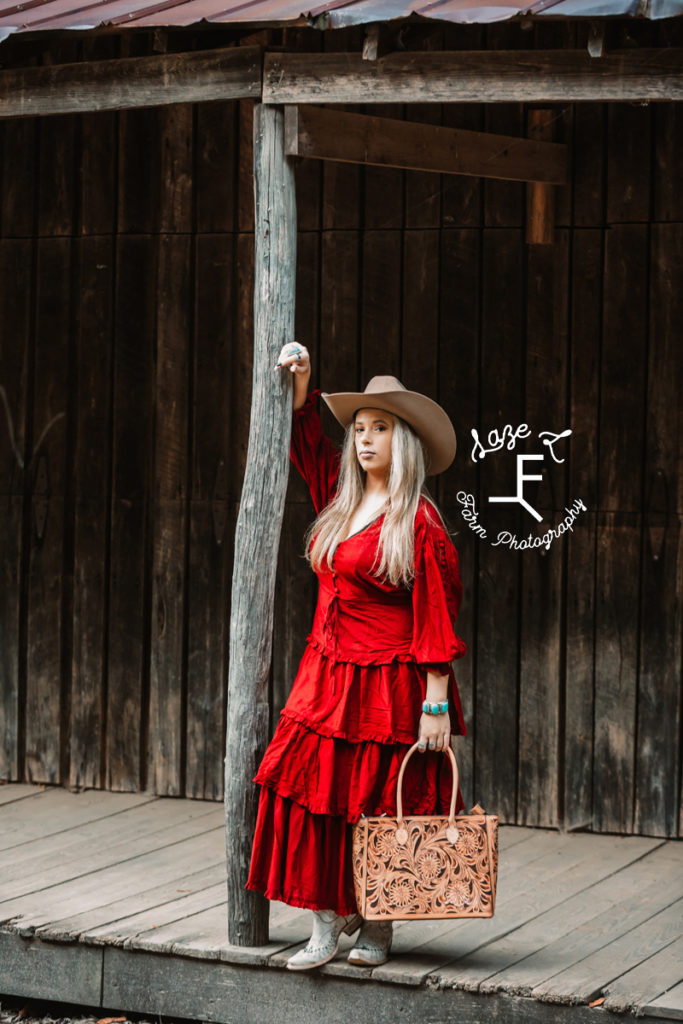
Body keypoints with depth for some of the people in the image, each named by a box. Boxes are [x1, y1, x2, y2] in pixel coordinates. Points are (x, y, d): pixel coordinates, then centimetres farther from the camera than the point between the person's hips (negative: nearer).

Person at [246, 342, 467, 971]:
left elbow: (435, 618, -13)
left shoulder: (419, 522, -11)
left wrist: (436, 704, -16)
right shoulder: (341, 501, 8)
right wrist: (301, 383, 11)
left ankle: (377, 927, 14)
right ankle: (327, 924, 3)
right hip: (326, 678, 6)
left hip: (389, 684, -6)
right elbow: (307, 444, 25)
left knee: (380, 807, 1)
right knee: (312, 792, -2)